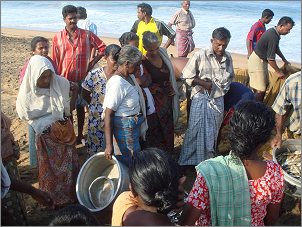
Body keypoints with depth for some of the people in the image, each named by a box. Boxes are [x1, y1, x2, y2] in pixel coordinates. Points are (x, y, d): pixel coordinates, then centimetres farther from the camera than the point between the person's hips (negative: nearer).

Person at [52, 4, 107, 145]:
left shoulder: (87, 35, -3)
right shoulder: (57, 38, -3)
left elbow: (102, 47, 4)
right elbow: (55, 61, 1)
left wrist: (93, 62, -5)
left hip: (82, 79, 1)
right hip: (65, 79, 0)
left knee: (80, 107, 13)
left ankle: (80, 135, 27)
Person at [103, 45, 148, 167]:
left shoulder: (130, 76, 2)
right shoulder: (117, 83, -24)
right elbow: (108, 115, -24)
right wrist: (109, 145, -26)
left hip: (135, 125, 9)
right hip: (125, 128, -9)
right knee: (129, 163, 3)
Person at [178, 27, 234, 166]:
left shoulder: (228, 57, 3)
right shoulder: (200, 55, -12)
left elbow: (230, 77, 20)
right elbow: (186, 76, -11)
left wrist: (224, 89, 7)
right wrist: (205, 84, -13)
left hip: (218, 100, 4)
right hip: (201, 99, -4)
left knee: (213, 133, 12)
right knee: (197, 131, -2)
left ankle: (209, 159, 26)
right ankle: (190, 161, 11)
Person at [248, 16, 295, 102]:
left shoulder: (273, 32, 5)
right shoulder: (273, 37, -26)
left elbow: (276, 48, 24)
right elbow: (270, 58, -25)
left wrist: (284, 59, 28)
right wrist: (278, 71, -13)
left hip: (262, 60, 11)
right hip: (257, 62, -11)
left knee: (265, 85, 16)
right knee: (260, 90, -10)